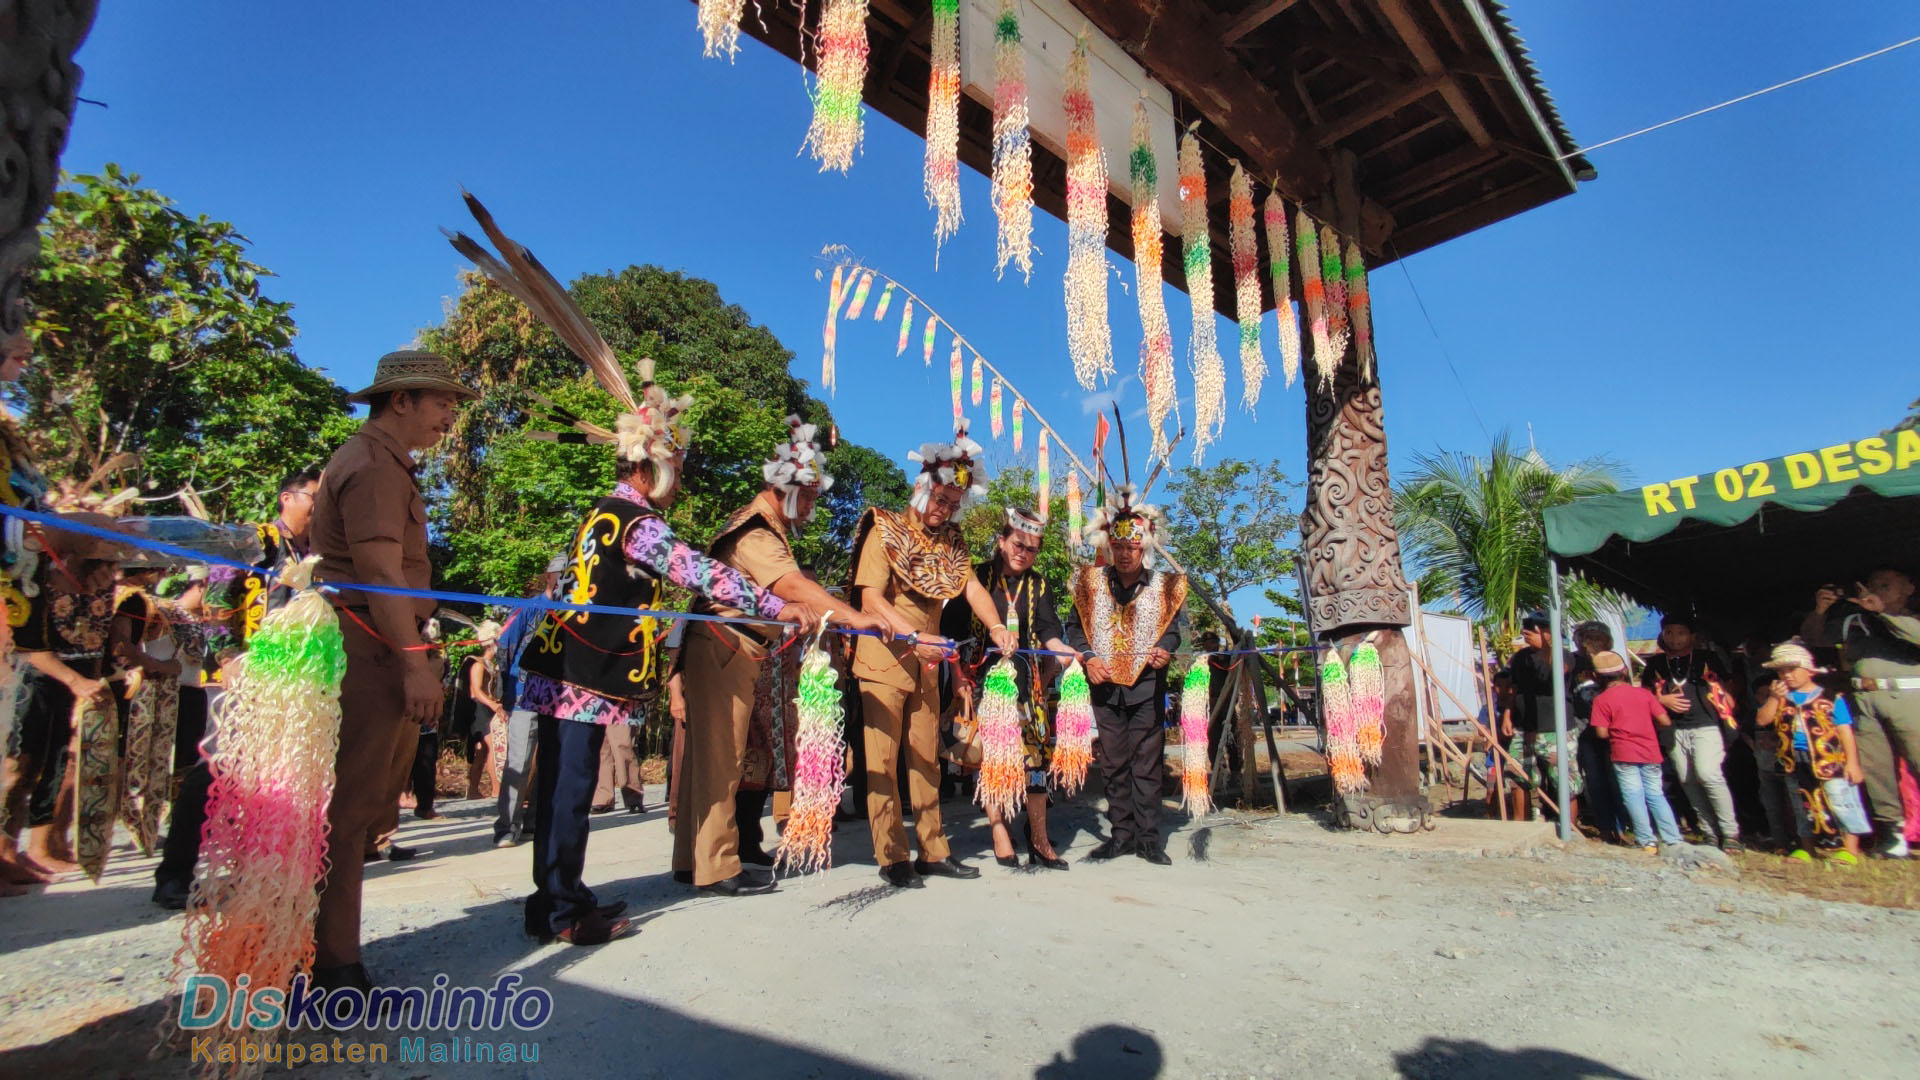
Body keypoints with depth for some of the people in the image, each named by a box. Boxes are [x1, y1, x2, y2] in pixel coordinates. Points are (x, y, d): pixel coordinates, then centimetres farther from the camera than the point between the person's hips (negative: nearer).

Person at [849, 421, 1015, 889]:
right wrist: (912, 635, -31)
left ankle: (933, 850, 21)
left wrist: (995, 626, -22)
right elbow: (870, 597, -18)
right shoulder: (886, 532, -8)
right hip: (884, 661, -6)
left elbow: (973, 588, -2)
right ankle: (892, 858, 7)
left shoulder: (951, 542, 10)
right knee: (883, 759, -2)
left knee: (927, 758, 11)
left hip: (926, 664, 6)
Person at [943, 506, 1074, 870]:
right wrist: (959, 680, -7)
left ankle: (1039, 840, 9)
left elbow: (1049, 634, 0)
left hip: (1026, 683, 3)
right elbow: (952, 631, -1)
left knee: (1035, 755, 0)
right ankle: (1000, 834, 12)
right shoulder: (977, 577, 0)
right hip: (984, 680, -2)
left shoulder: (1039, 586, 10)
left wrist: (1071, 653, -21)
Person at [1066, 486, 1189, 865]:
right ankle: (1121, 834, 17)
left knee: (1147, 764, 1)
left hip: (1147, 685, -1)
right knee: (1114, 765, 8)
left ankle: (1148, 837, 10)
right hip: (1105, 685, 2)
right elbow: (1074, 627, 10)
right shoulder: (1090, 582, 5)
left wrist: (1164, 647, -13)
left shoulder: (1164, 585, 3)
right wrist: (1088, 657, -5)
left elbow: (1175, 627, 8)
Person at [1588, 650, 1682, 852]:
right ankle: (1673, 839, 14)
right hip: (1650, 752, 4)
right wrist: (1647, 728, 18)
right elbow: (1664, 721, 0)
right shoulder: (1644, 693, 3)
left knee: (1634, 796, 3)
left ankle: (1647, 841, 5)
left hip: (1623, 754, -4)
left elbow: (1602, 732, -12)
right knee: (1656, 794, 14)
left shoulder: (1601, 700, -8)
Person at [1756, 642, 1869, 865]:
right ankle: (1806, 848, 24)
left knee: (1841, 802, -2)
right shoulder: (1780, 698, 5)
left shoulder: (1830, 697, -5)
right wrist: (1774, 698, -14)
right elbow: (1763, 720, -4)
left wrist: (1852, 762, -8)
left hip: (1830, 760, -4)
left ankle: (1850, 849, 10)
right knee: (1803, 805, 14)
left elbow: (1845, 731, -4)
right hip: (1796, 762, 4)